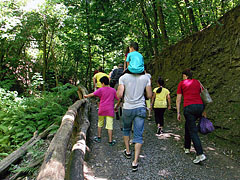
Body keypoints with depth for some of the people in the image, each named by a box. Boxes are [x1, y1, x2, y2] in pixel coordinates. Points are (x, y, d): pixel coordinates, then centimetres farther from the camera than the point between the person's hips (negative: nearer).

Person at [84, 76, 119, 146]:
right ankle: (110, 141, 1)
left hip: (102, 110, 0)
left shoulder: (101, 89, -1)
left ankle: (98, 138, 28)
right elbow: (118, 99, 5)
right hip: (110, 111, 0)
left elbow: (93, 94, -5)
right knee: (109, 126, -1)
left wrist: (86, 96, 12)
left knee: (100, 124, 18)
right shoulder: (113, 90, 5)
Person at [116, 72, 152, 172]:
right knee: (138, 135, 3)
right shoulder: (146, 78, -1)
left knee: (126, 130, 25)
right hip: (140, 108, 0)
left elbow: (119, 95, -12)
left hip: (127, 108, 0)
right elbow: (149, 95, 1)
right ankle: (135, 162, 1)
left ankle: (128, 151, 36)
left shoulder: (123, 78, -6)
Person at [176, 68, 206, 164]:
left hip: (189, 107, -5)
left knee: (193, 131, -4)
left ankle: (200, 154, -15)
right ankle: (187, 147, 30)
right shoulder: (197, 82, 19)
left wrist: (178, 113, 7)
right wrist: (203, 111, 22)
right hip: (200, 106, 5)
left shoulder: (181, 83, 7)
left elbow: (178, 99, 4)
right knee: (188, 125, 23)